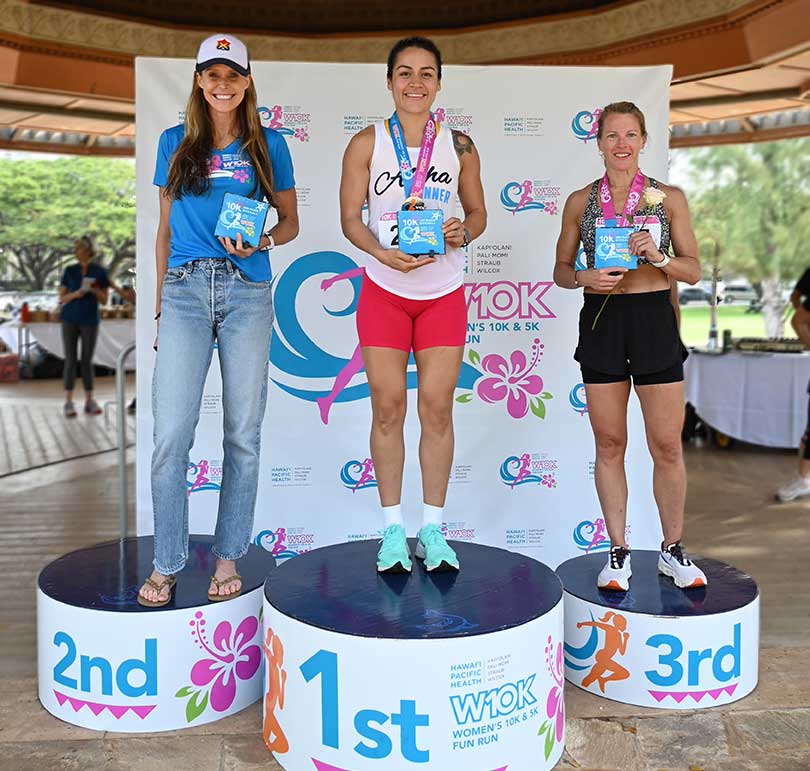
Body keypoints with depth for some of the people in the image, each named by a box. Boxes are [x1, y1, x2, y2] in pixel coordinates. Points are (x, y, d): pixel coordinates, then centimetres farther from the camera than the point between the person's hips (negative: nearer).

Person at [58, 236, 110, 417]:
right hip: (70, 319, 0)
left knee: (87, 361, 3)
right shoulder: (69, 271, 4)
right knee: (70, 360, -3)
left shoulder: (100, 272, 1)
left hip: (90, 320, 0)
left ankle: (89, 402, 11)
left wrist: (95, 290, -19)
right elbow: (62, 298, 4)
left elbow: (104, 300, 1)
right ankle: (68, 403, 0)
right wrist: (76, 294, -17)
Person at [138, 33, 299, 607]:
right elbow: (165, 228, 17)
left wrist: (261, 241, -9)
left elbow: (290, 222, 13)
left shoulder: (268, 145, 10)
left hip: (247, 293, 0)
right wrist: (161, 301, 12)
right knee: (171, 433, -6)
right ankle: (166, 563, 8)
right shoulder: (174, 143, 14)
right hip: (185, 291, 1)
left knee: (243, 432, 2)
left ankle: (229, 557, 16)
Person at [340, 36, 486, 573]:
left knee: (438, 409, 2)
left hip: (444, 294, 1)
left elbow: (478, 212, 11)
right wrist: (382, 253, -19)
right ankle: (393, 528, 15)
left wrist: (462, 233, -12)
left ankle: (432, 529, 16)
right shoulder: (367, 144, 0)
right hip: (385, 291, -1)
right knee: (388, 407, 1)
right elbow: (350, 217, -1)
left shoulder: (459, 146, 4)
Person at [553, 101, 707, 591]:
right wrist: (586, 278, -11)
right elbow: (562, 270, 10)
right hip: (600, 320, 1)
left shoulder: (669, 198, 4)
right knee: (610, 444, 6)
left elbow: (694, 271, 5)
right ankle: (619, 554, 18)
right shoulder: (580, 202, 6)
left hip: (653, 319, 0)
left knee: (668, 446, 3)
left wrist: (658, 257, -14)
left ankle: (673, 550, 21)